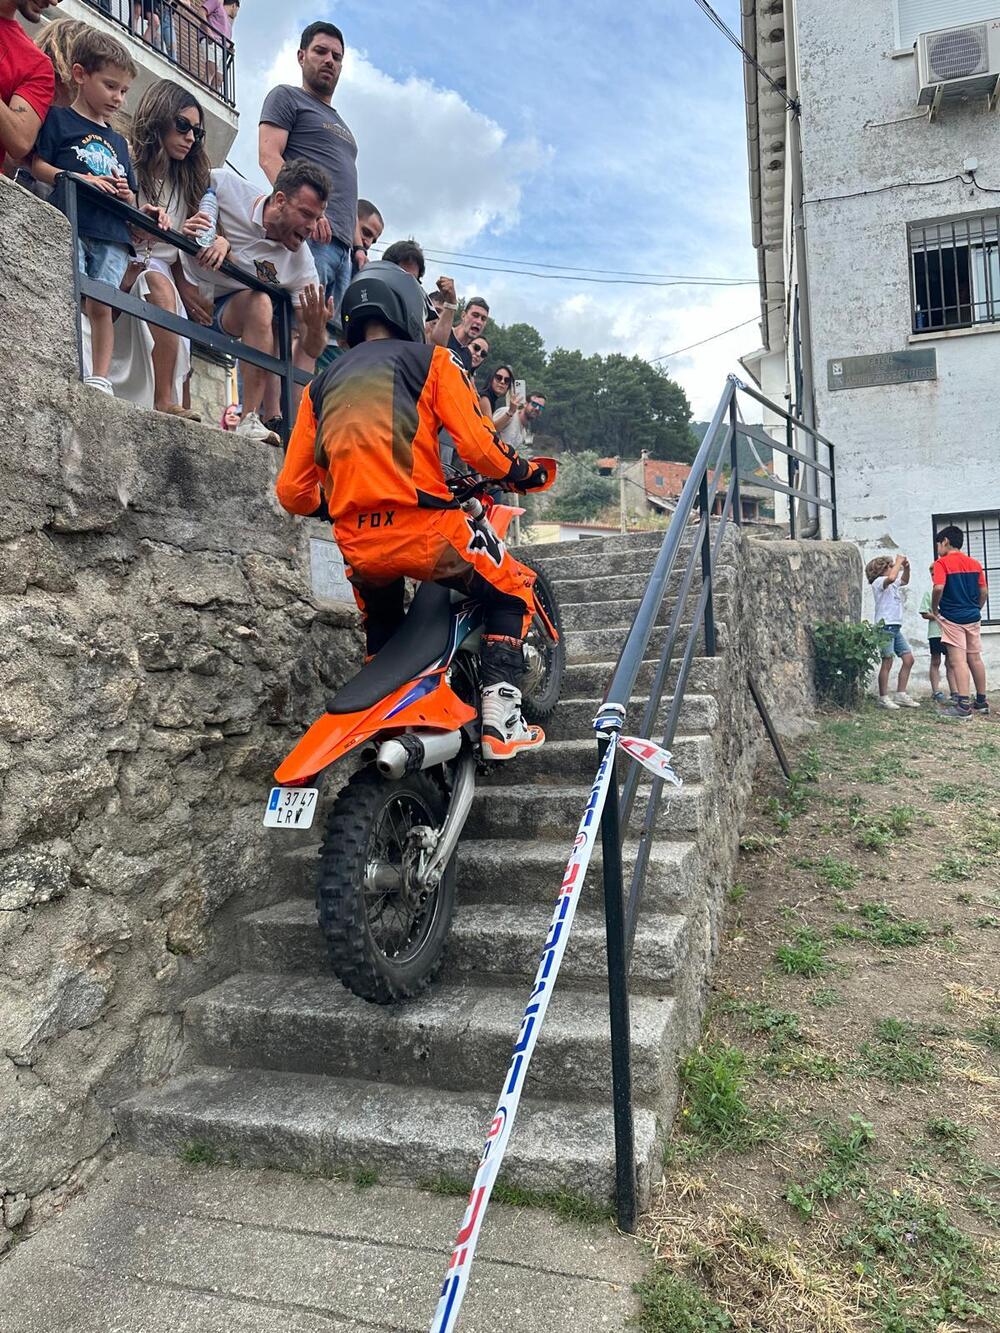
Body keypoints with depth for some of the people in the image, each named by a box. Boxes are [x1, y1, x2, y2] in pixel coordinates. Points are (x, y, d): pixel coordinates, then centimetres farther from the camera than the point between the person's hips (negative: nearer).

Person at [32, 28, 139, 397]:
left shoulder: (118, 141, 27)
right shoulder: (58, 118, 11)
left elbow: (130, 198, 27)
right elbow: (36, 165, 0)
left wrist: (125, 194, 4)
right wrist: (80, 179, -12)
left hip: (111, 233, 4)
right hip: (69, 224, -4)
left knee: (101, 305, -4)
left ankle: (100, 378, -6)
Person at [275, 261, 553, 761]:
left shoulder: (321, 386, 19)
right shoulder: (429, 360, 7)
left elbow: (292, 492, 14)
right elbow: (478, 445, -7)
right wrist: (520, 472, 13)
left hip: (358, 545, 5)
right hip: (424, 529, -4)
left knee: (381, 624, 33)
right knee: (512, 592, 17)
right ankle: (500, 719, 4)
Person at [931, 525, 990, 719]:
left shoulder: (942, 563, -8)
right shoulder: (974, 563, 9)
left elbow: (938, 588, -21)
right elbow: (984, 592, 8)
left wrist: (934, 610, -8)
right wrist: (976, 610, 20)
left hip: (952, 618, -6)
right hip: (972, 617, 6)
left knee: (958, 660, -9)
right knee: (975, 658, 13)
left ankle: (964, 705, -14)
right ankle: (982, 702, 21)